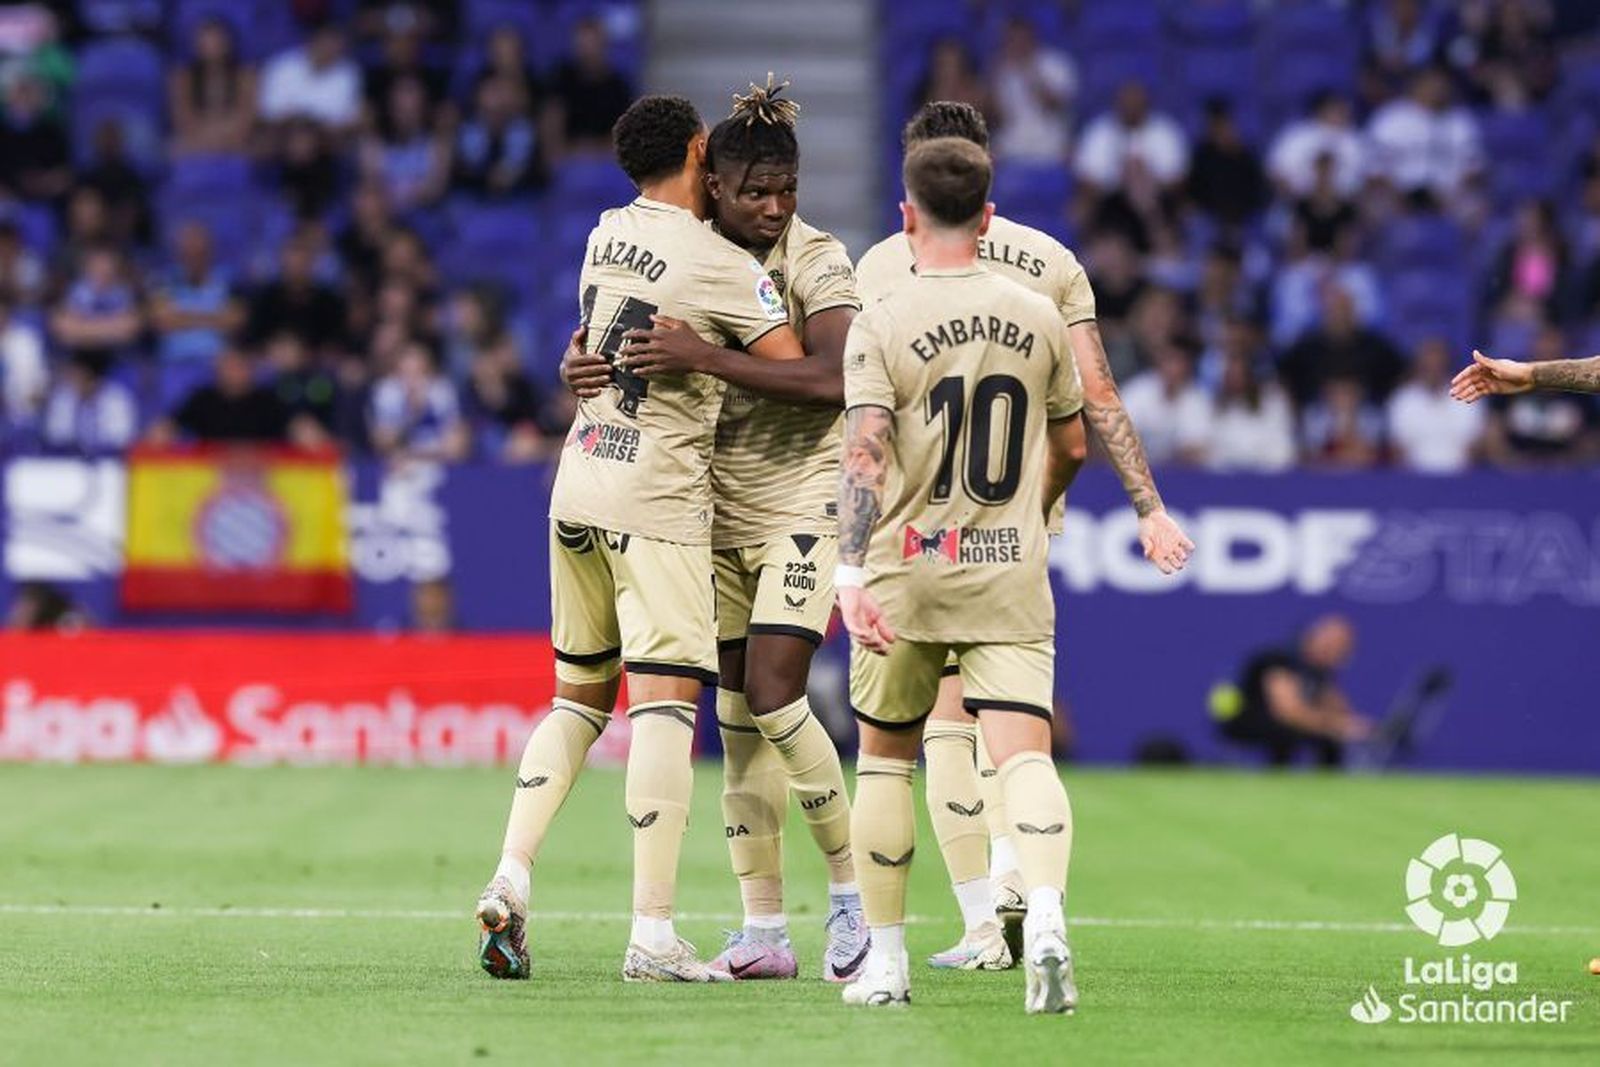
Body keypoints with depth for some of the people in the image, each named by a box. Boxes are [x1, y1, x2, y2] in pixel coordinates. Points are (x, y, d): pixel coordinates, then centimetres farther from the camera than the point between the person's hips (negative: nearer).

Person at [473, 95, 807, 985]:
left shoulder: (607, 236, 9)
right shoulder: (720, 266, -11)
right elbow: (800, 375, -11)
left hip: (578, 484, 7)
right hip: (656, 498, -7)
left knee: (580, 693, 16)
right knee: (667, 698, -9)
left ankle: (511, 879, 2)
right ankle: (653, 934, -14)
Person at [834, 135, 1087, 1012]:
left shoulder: (882, 325, -6)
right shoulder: (1038, 317, 6)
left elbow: (866, 456, -17)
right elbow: (1070, 449, 16)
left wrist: (851, 575, -22)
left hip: (907, 576, -1)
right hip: (1012, 577, 1)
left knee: (884, 758, 14)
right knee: (1024, 752, -7)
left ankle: (884, 958, 18)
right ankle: (1045, 916, -33)